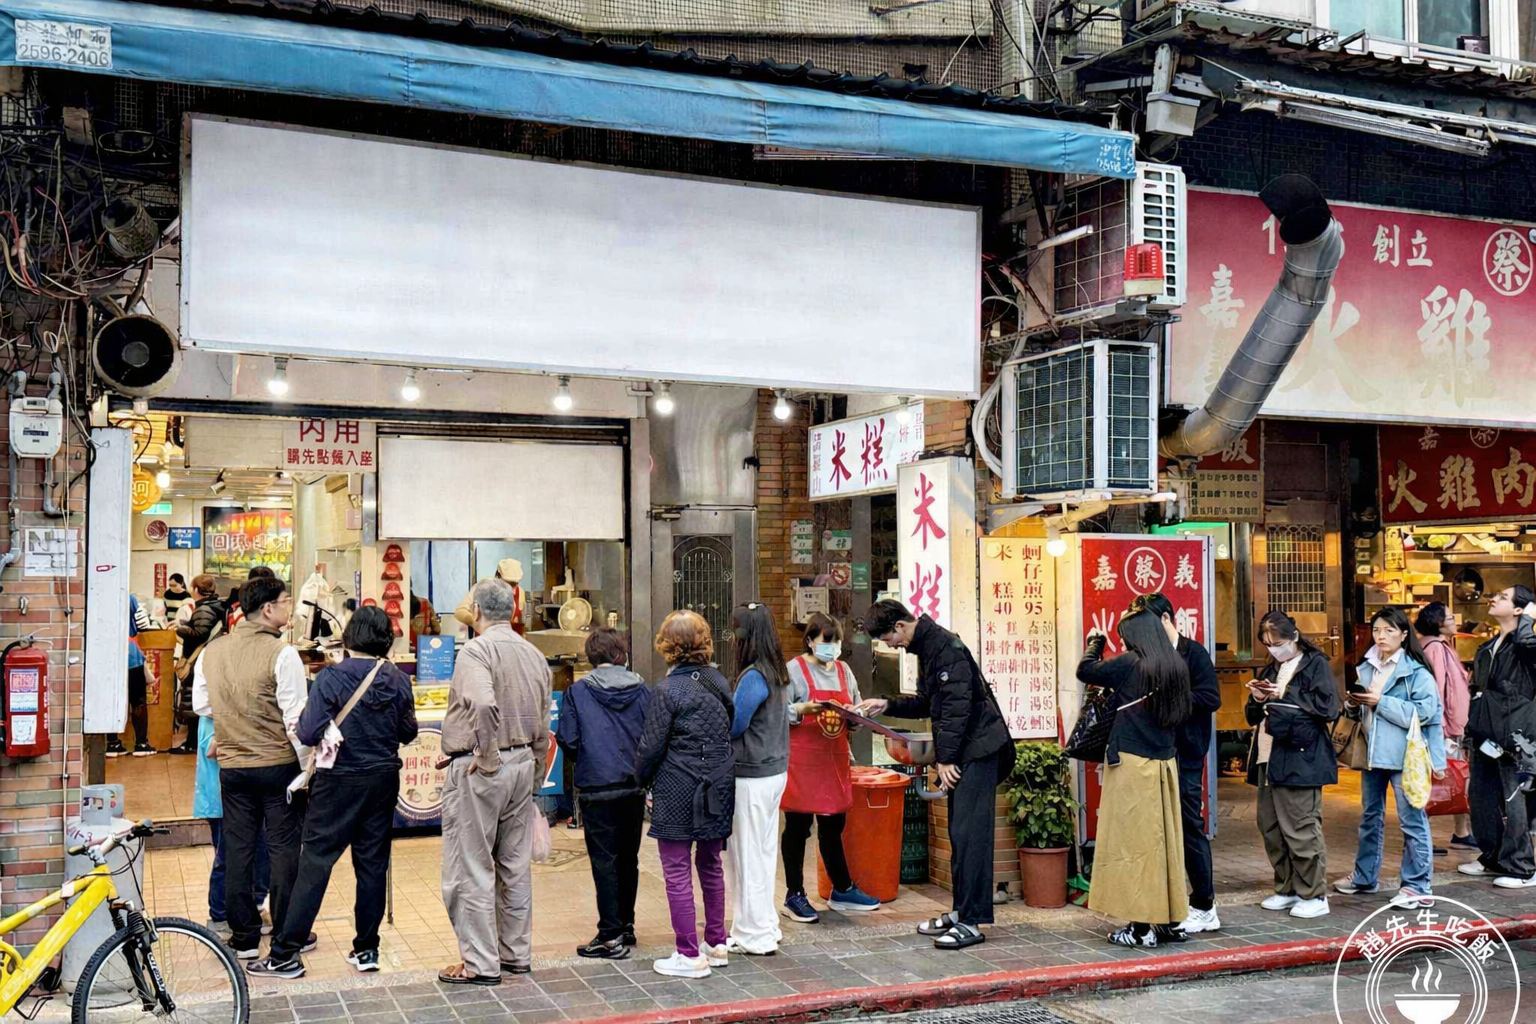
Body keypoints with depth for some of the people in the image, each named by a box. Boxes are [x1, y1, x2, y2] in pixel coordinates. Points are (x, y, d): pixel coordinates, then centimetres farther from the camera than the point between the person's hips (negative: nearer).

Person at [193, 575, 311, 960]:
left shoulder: (211, 651, 1)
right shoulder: (281, 654, -16)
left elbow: (201, 705, 11)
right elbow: (295, 717, -16)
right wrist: (308, 766, -8)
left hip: (231, 766, 5)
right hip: (278, 765, -4)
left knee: (237, 849, 11)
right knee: (284, 848, 5)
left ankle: (244, 937, 18)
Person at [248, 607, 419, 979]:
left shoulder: (332, 678, -14)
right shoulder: (398, 680, -2)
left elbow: (308, 734, -16)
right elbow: (408, 732, 7)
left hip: (339, 781, -3)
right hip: (383, 780, 4)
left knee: (315, 863, 1)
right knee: (373, 862, 11)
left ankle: (285, 954, 4)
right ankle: (366, 949, 18)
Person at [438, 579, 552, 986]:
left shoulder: (476, 650, -13)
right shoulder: (534, 654, 10)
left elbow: (483, 703, -32)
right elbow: (543, 726, 15)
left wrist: (486, 756, -19)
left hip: (478, 771, -7)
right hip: (523, 765, 8)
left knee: (472, 869, 1)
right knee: (516, 867, 15)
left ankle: (480, 964, 6)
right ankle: (516, 953, 24)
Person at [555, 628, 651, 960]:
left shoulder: (578, 691, -5)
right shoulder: (642, 690, 1)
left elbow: (567, 740, -7)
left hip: (596, 787, -3)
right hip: (635, 786, 3)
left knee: (604, 861, 1)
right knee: (629, 858, 15)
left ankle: (611, 936, 1)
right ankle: (626, 926, 24)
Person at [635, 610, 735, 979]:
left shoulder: (668, 690, -14)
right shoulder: (719, 682, 4)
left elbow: (651, 746, -11)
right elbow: (729, 731, 9)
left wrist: (642, 779, 6)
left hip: (678, 792, -7)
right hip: (718, 788, 7)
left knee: (677, 872, 1)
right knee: (711, 865, 18)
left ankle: (690, 955, 4)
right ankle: (716, 944, 27)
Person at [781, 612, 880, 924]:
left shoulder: (844, 670, 13)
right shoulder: (794, 670, -6)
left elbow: (855, 712, 21)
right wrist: (801, 710, -25)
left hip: (835, 759, 5)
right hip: (801, 759, -5)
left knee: (833, 827, 14)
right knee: (797, 826, 3)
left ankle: (842, 890, 25)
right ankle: (794, 896, 12)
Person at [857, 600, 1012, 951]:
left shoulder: (945, 646, -16)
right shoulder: (926, 647, 16)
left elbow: (957, 706, -20)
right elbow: (928, 704, 23)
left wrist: (945, 758, -17)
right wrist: (887, 705, 13)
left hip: (978, 749, -10)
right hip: (962, 752, 10)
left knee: (969, 834, -9)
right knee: (960, 833, 13)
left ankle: (972, 922, -6)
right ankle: (961, 911, 20)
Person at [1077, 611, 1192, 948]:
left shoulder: (1130, 663, -12)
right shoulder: (1177, 666, 5)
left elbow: (1085, 670, -1)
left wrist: (1095, 642, 15)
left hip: (1132, 762, -6)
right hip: (1166, 763, 6)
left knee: (1134, 840, -1)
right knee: (1166, 839, 12)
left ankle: (1142, 926, 0)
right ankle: (1169, 919, 18)